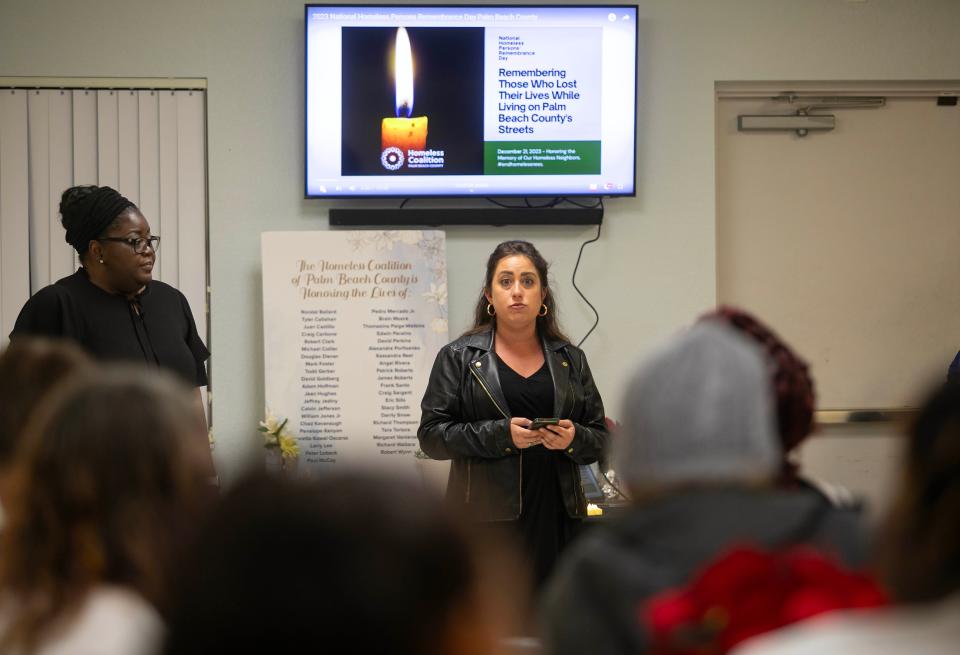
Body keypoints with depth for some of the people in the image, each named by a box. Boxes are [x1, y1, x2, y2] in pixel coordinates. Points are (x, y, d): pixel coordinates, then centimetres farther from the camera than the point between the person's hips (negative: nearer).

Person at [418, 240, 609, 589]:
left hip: (555, 517, 3)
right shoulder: (459, 357, 5)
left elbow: (600, 438, 16)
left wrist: (573, 439, -7)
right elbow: (431, 435, -1)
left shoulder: (570, 360, 15)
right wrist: (501, 434, -14)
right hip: (487, 518, -3)